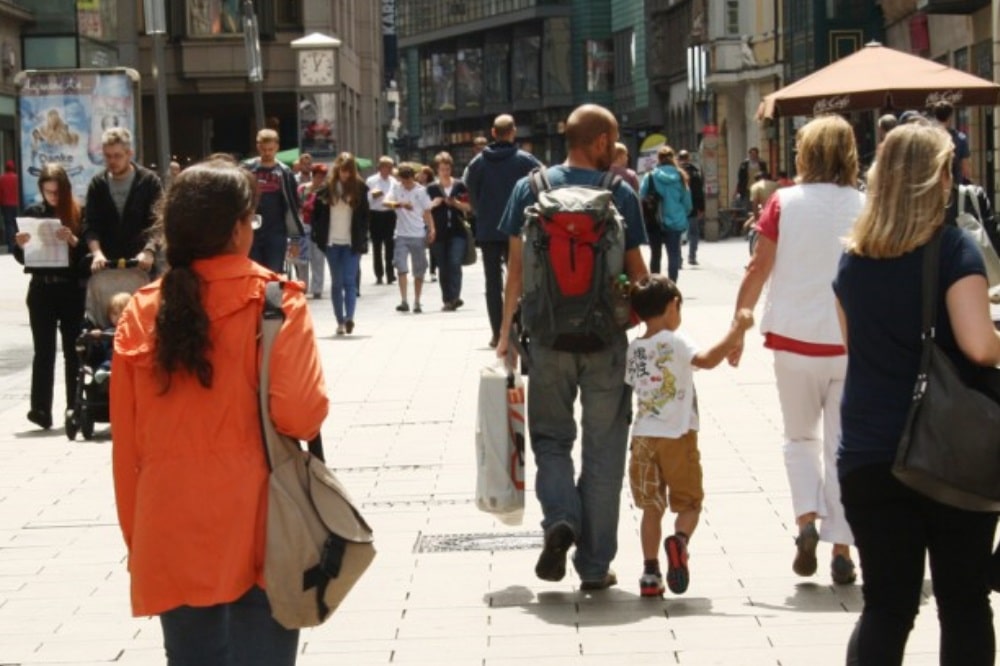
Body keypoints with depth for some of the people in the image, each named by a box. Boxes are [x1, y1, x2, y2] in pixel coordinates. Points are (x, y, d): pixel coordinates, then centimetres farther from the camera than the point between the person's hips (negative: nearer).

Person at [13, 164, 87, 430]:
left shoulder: (79, 213, -1)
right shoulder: (33, 213, 5)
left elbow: (89, 250, -8)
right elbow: (21, 257, 7)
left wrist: (73, 240, -25)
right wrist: (20, 245, -14)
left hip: (72, 290, -1)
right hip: (42, 290, 1)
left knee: (73, 350, 6)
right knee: (44, 351, -3)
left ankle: (76, 408, 12)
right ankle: (41, 409, -7)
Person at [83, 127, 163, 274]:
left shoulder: (149, 182, -4)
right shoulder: (97, 185, 5)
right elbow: (90, 225, -1)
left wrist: (148, 251, -32)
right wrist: (97, 253, -21)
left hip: (142, 264, -2)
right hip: (107, 264, 2)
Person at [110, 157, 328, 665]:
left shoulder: (141, 313, 3)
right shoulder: (273, 301, -8)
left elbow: (126, 443, 6)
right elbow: (301, 415, -16)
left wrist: (137, 537, 17)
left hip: (171, 538, 4)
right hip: (257, 533, -3)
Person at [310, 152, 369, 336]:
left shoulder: (360, 188, 0)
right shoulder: (327, 188, 2)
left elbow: (365, 215, 2)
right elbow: (317, 212, 6)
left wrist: (362, 240, -5)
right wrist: (318, 235, -2)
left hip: (352, 243, -2)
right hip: (332, 242, 2)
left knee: (349, 281, -10)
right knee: (336, 283, 7)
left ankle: (349, 317, -19)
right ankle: (340, 321, 12)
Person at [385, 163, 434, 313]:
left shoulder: (421, 190, 3)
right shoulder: (396, 188, 1)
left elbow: (427, 212, 7)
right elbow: (387, 202, -15)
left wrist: (431, 229, -3)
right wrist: (400, 204, -33)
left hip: (419, 235, 1)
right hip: (401, 235, -1)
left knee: (419, 271, 5)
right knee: (401, 268, -11)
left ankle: (417, 302, 15)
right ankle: (404, 301, -12)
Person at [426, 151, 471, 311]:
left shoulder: (459, 186, 6)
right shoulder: (431, 189, 8)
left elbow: (468, 207, 7)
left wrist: (456, 203, -10)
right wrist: (433, 204, -12)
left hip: (457, 232, -1)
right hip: (439, 232, 1)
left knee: (455, 264, -15)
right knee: (443, 267, 4)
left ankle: (453, 297, -14)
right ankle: (448, 299, 12)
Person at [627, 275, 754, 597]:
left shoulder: (633, 350, 7)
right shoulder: (675, 342, -10)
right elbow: (707, 359, -26)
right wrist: (737, 329, -21)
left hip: (643, 437, 4)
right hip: (677, 437, -4)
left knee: (651, 507, 11)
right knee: (689, 503, 7)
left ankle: (650, 573, 4)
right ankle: (679, 540, -23)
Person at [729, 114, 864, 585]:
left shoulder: (784, 203, -4)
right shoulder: (867, 208, -3)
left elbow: (758, 271, -4)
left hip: (795, 339, 0)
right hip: (852, 343, 0)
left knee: (800, 438, 19)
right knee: (843, 446, 8)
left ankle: (806, 519, -1)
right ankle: (841, 548, 6)